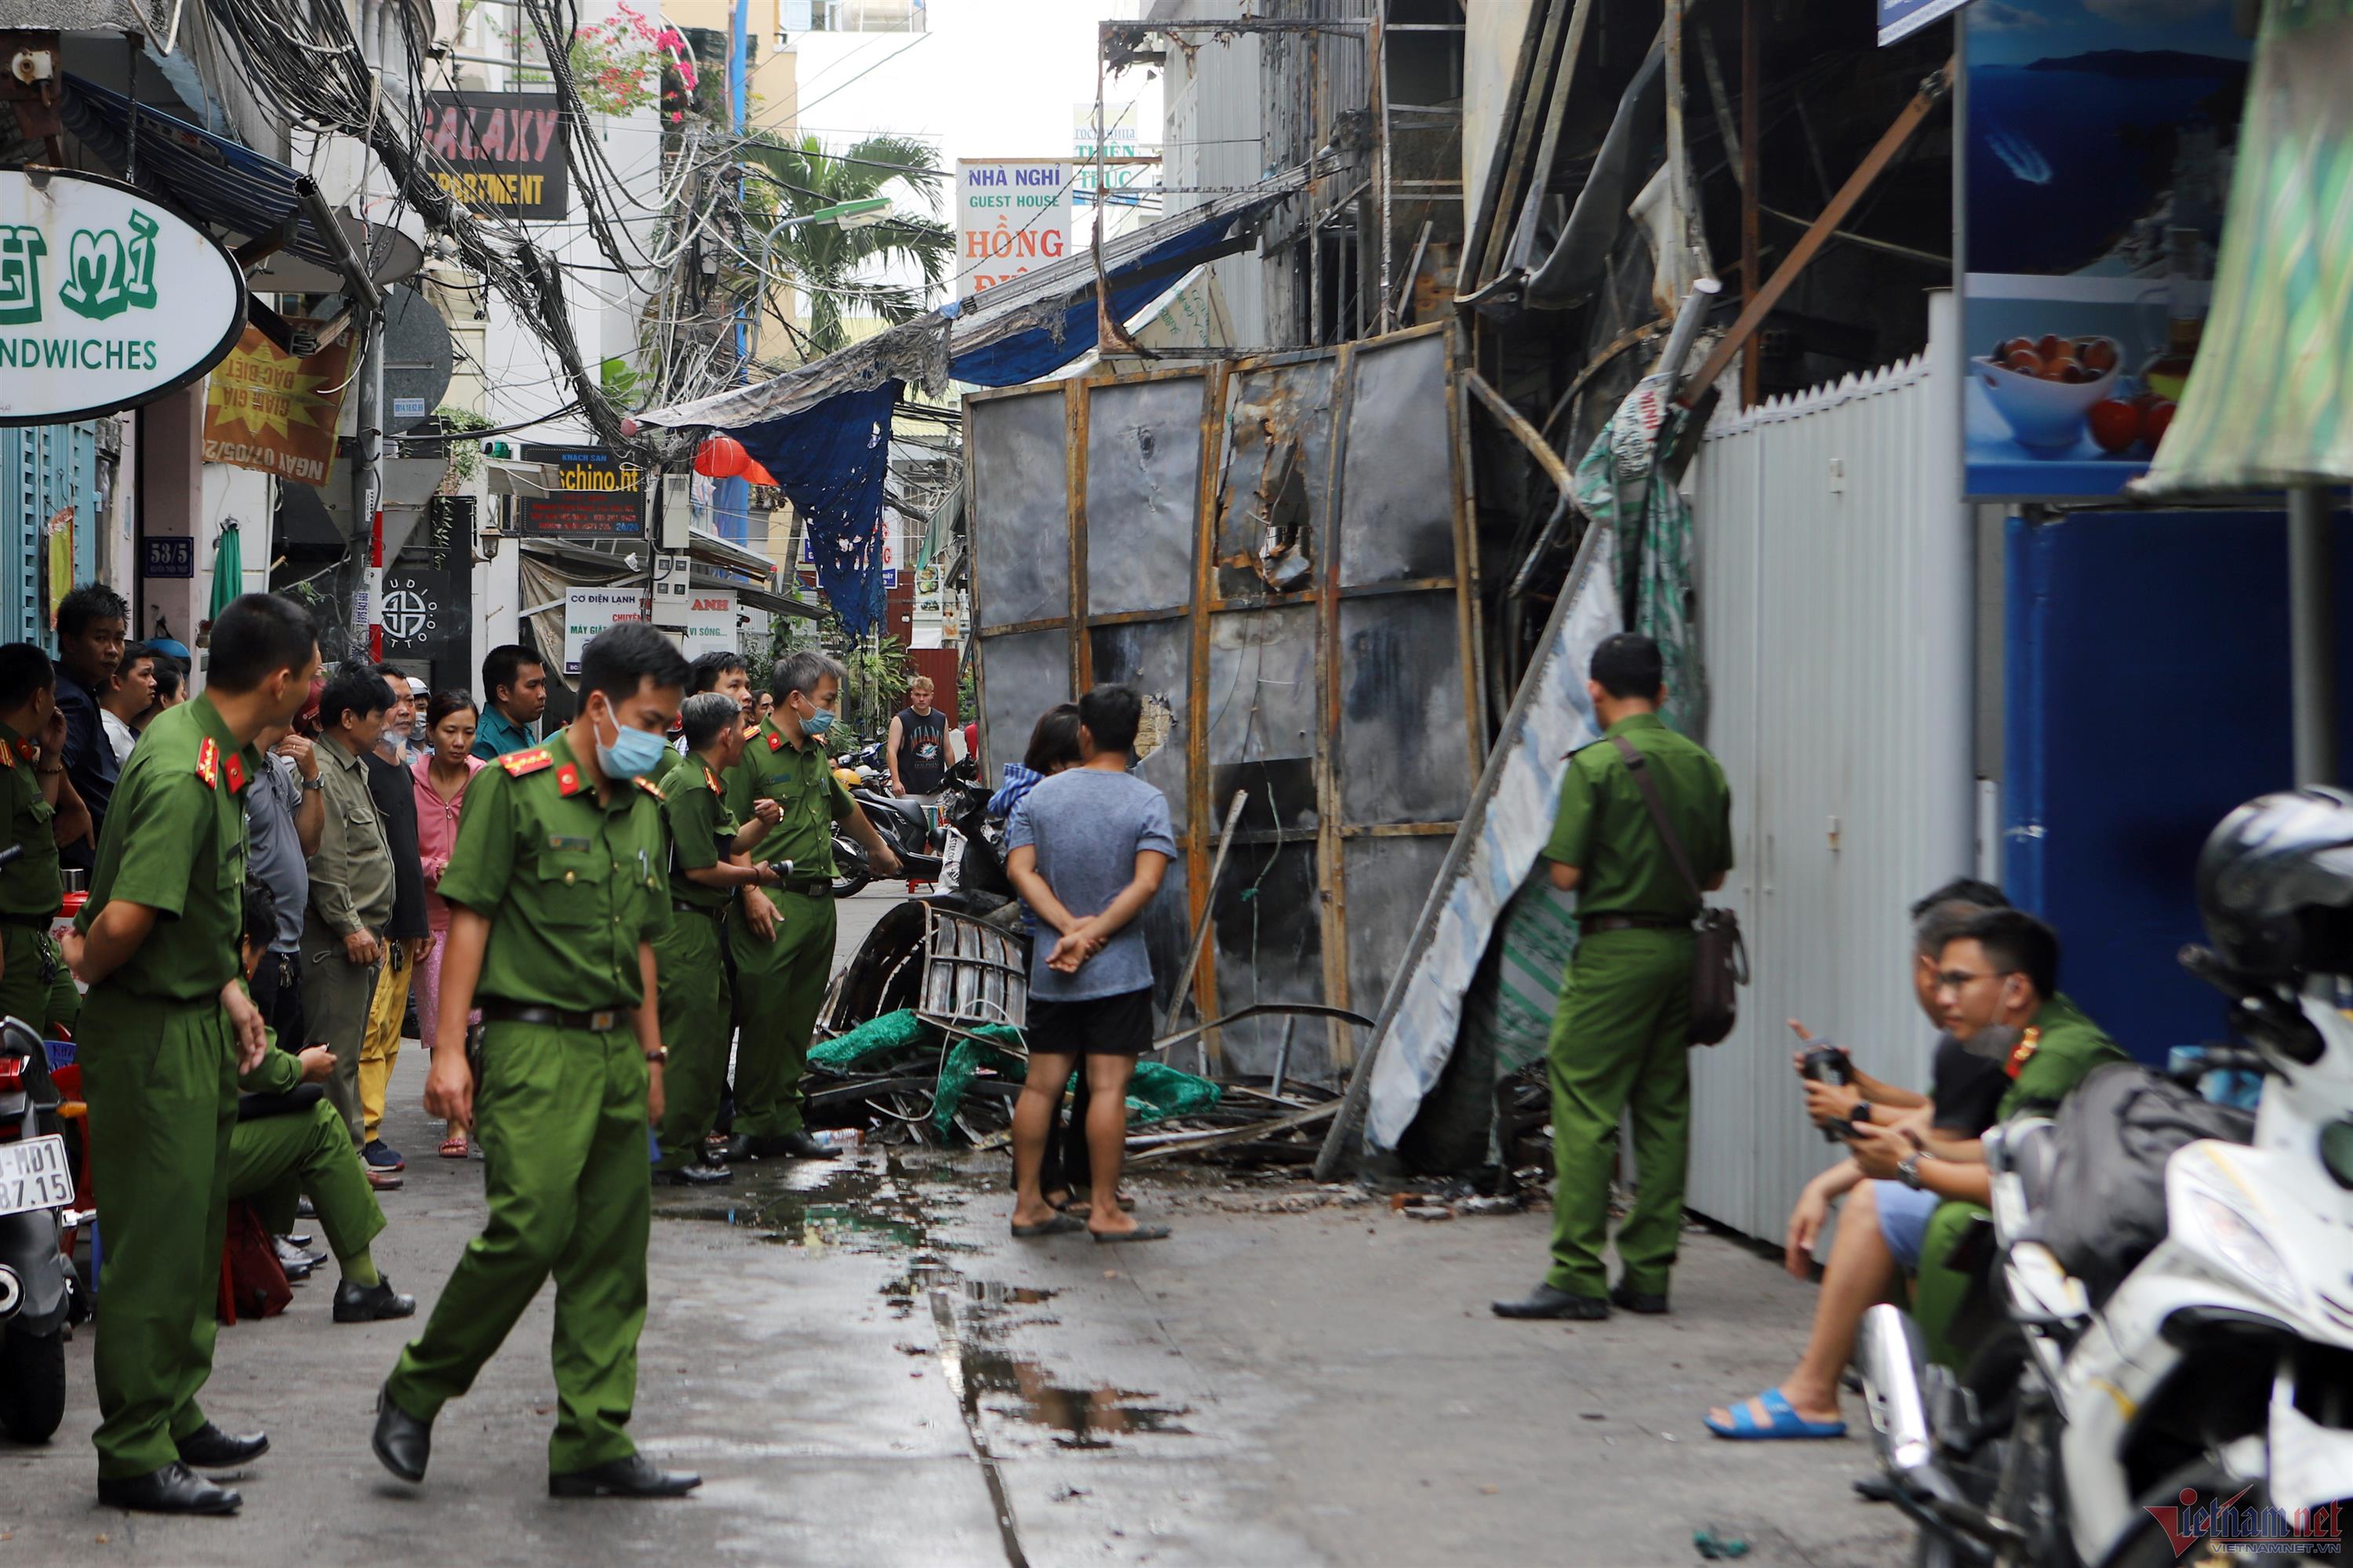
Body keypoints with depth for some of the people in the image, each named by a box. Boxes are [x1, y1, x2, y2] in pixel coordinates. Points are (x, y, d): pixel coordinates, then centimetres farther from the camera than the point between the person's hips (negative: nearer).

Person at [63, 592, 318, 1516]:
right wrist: (82, 970, -11)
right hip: (152, 1032, -10)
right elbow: (126, 919, -30)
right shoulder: (182, 777, -26)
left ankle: (177, 1419, 29)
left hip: (198, 1023, 10)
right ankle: (135, 1456, 5)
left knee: (195, 1230, 18)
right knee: (156, 1241, -3)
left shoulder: (218, 757, 8)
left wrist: (226, 987, 14)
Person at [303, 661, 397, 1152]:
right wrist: (350, 927, -18)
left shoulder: (356, 769, 19)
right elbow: (324, 865, -19)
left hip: (362, 935, 11)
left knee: (349, 1050, 13)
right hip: (336, 942, -11)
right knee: (336, 1051, -6)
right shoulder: (321, 774, -14)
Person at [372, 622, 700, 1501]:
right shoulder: (515, 787, -6)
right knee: (529, 1231, -14)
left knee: (611, 1255, 6)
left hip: (618, 1053, 7)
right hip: (535, 1044, -7)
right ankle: (414, 1395, 5)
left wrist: (651, 1055, 20)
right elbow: (469, 917, -8)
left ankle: (593, 1446, 11)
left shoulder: (644, 808, 16)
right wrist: (449, 1050, -13)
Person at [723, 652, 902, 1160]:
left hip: (819, 903, 8)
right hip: (772, 905, -8)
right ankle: (754, 1124, -1)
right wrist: (751, 892, -21)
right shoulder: (751, 751, -7)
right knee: (764, 1016, -8)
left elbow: (844, 808, 38)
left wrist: (878, 847, 53)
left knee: (800, 1018, 8)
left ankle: (786, 1120, 12)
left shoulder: (816, 755, 19)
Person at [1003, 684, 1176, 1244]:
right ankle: (1105, 1211, -2)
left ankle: (1028, 1204, 13)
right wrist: (1092, 934, -16)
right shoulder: (1148, 802, -5)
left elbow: (1020, 869, -4)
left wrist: (1070, 927, -11)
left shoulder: (1040, 795, 5)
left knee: (1040, 1085, 9)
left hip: (1050, 970, 4)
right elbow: (1146, 883, -17)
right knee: (1108, 1087, -3)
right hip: (1118, 970, -4)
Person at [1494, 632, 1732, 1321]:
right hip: (1680, 947, 7)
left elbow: (1565, 873, -13)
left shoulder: (1596, 765, -11)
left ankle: (1578, 1277, -9)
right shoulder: (1703, 767, 7)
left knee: (1585, 1111, -5)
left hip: (1614, 948, -6)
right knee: (1665, 1111, 9)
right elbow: (1715, 875, 12)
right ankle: (1648, 1272, 11)